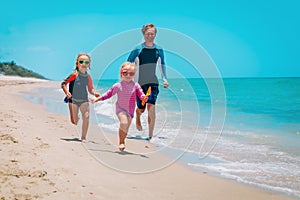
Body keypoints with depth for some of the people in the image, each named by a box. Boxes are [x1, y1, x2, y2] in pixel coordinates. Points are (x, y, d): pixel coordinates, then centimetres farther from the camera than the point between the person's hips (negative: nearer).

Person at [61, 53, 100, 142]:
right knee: (74, 121, -1)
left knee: (86, 117, -18)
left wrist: (94, 93, -6)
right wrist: (66, 92, -25)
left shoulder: (88, 77, 3)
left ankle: (83, 137, -4)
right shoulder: (74, 74, -10)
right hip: (73, 100, -3)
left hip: (84, 100, 3)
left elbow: (90, 89, 15)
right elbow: (63, 84, -9)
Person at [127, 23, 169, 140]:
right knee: (141, 109, 6)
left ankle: (151, 135, -11)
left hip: (153, 82, 1)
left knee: (151, 106, -16)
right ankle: (137, 117, 47)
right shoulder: (138, 50, -5)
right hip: (140, 83, -1)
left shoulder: (159, 50, 4)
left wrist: (164, 79, 11)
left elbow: (162, 65, 19)